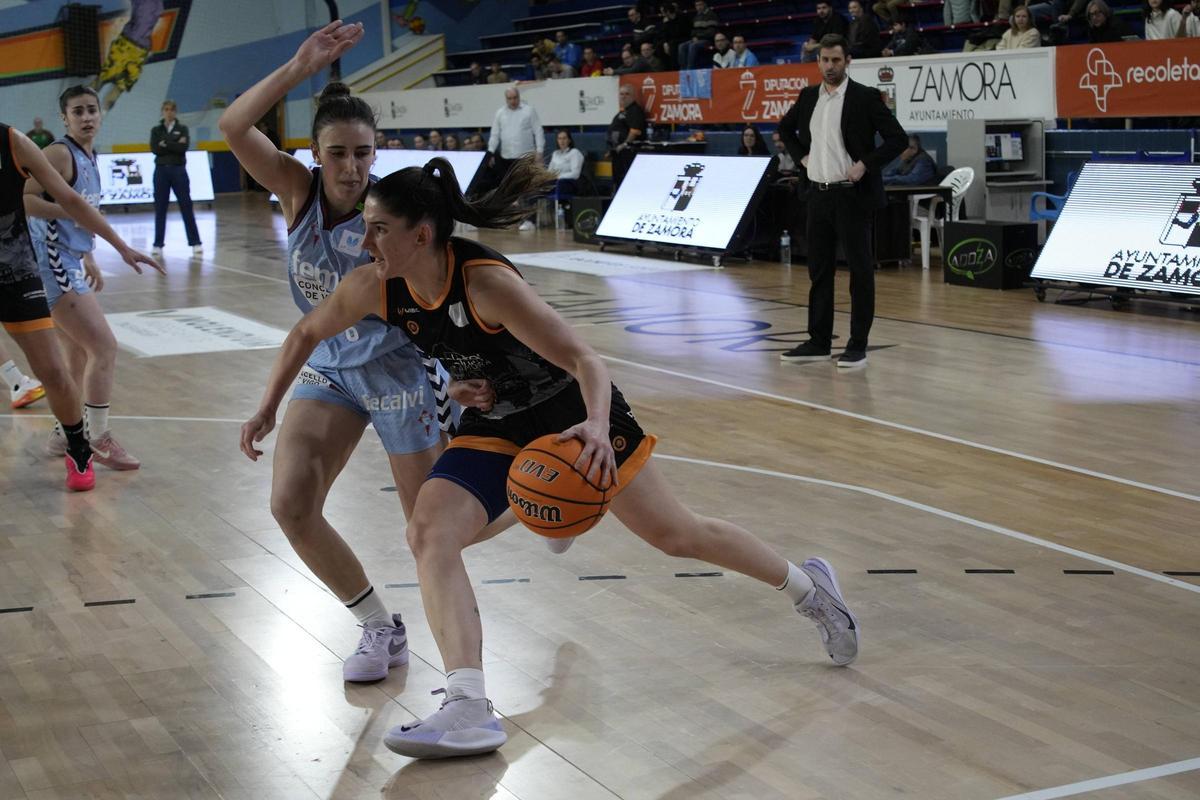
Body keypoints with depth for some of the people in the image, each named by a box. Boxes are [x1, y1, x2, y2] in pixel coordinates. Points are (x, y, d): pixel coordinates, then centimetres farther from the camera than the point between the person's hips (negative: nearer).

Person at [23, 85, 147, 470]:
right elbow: (23, 200, -24)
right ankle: (99, 440, -1)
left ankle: (63, 434, 29)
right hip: (53, 266, -10)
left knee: (80, 356, 17)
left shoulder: (90, 158, 13)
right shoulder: (59, 154, -14)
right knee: (105, 347, -10)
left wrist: (89, 261, 23)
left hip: (70, 266, 10)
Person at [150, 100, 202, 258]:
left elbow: (184, 147, -11)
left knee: (186, 206, -2)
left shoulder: (182, 128, 5)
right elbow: (154, 149, -7)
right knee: (160, 208, 3)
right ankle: (158, 244, 9)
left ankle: (196, 243, 1)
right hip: (161, 170, 2)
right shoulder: (156, 130, 8)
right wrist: (175, 145, -11)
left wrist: (165, 145, -11)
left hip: (178, 170, -1)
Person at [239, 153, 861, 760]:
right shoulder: (374, 288, -16)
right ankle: (470, 710, -24)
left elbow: (584, 359, -35)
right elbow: (306, 334, 5)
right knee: (429, 534, -20)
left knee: (675, 536, 6)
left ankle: (807, 586, 32)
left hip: (570, 411, -5)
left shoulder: (485, 282, -33)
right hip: (491, 429, 5)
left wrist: (597, 425, -52)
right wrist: (267, 410, 5)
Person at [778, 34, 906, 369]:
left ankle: (858, 345, 4)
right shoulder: (808, 96, 8)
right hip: (818, 194, 6)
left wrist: (865, 165, -15)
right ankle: (819, 342, 18)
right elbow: (785, 128, 26)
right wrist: (801, 157, 12)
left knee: (859, 270, -1)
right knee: (819, 269, 10)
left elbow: (898, 138, -10)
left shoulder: (865, 97, -8)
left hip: (851, 195, -6)